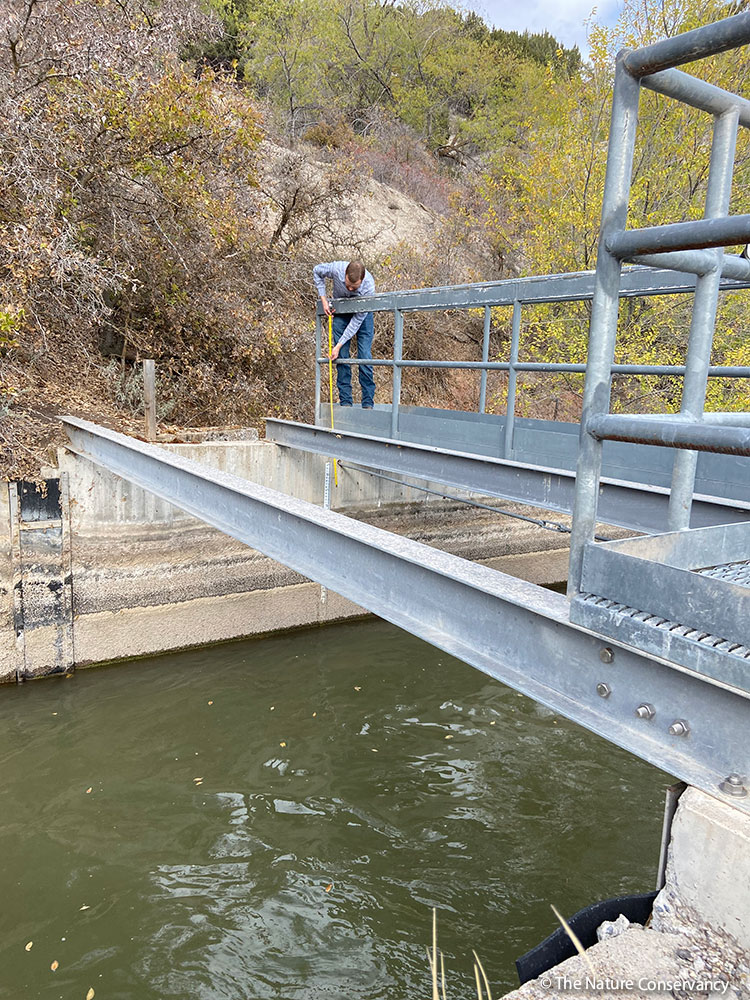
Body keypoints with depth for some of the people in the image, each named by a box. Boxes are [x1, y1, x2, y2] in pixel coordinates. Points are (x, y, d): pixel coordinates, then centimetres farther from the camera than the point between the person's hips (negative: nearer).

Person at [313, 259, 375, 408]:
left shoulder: (369, 286, -34)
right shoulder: (336, 269, -30)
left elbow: (357, 320, -29)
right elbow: (316, 271, -5)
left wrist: (339, 345, -29)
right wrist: (323, 299, -12)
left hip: (362, 314, -2)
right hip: (340, 312, 2)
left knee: (365, 356, -10)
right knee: (342, 356, -4)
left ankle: (368, 403, -5)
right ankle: (345, 402, 0)